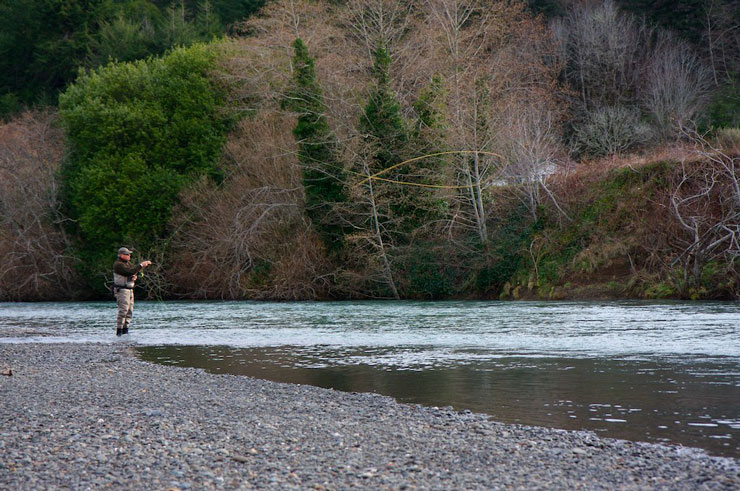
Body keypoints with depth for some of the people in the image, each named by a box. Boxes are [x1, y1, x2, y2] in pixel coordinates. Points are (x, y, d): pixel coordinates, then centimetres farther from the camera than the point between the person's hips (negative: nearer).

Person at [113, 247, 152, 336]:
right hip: (121, 290, -9)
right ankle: (119, 330, -17)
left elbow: (134, 272, 18)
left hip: (129, 290, 9)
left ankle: (125, 329, 12)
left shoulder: (128, 263, 15)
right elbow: (130, 271, -26)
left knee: (130, 310, 7)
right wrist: (141, 265, -23)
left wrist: (135, 276, -6)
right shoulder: (118, 264, -14)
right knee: (123, 310, -16)